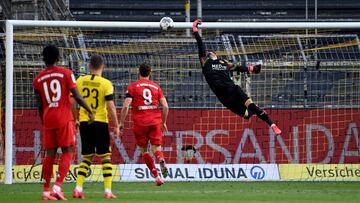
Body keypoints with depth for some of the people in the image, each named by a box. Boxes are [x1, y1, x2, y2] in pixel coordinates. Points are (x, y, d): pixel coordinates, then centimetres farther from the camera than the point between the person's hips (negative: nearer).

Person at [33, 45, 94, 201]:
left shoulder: (38, 79, 7)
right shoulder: (66, 73, -2)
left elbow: (39, 105, 11)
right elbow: (76, 96, -8)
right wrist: (89, 111, 4)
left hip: (48, 120, 4)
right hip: (64, 119, -4)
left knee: (50, 154, 9)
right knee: (67, 152, 0)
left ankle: (46, 191, 8)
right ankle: (57, 187, -15)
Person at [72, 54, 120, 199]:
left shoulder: (80, 81, 2)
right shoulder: (106, 84, -8)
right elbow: (111, 107, -11)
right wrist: (116, 126, -2)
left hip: (84, 122, 3)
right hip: (100, 122, -3)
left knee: (86, 157, 13)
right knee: (106, 157, 5)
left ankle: (78, 189, 1)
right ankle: (108, 191, -1)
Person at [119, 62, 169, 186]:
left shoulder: (132, 86, 3)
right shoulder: (156, 87, 11)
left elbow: (126, 106, -6)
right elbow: (165, 107, 6)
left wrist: (121, 123, 2)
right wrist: (163, 122, 19)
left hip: (140, 122, -2)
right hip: (155, 121, 2)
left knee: (143, 150, 10)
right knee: (156, 147, 0)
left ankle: (156, 176, 2)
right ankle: (161, 160, -36)